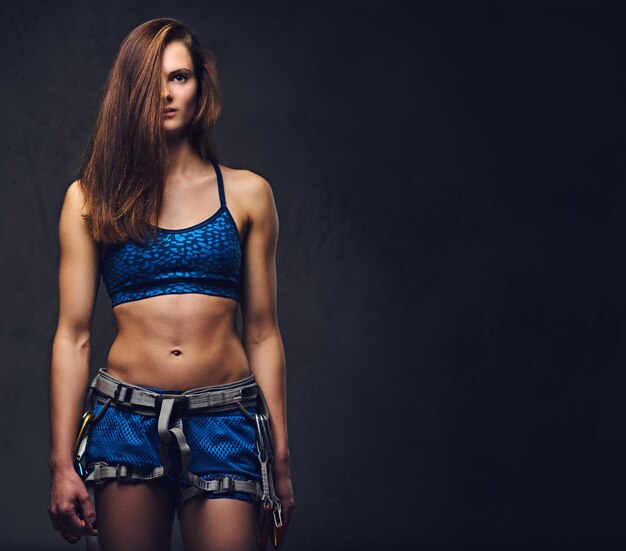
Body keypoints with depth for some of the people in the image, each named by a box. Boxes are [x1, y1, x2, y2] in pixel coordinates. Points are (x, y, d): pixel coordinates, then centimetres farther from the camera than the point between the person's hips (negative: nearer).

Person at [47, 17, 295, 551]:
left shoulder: (247, 193, 8)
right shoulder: (91, 197, 6)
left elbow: (262, 333, 8)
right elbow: (73, 334, 3)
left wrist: (281, 459, 6)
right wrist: (62, 463, -2)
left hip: (225, 424, 0)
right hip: (125, 420, 0)